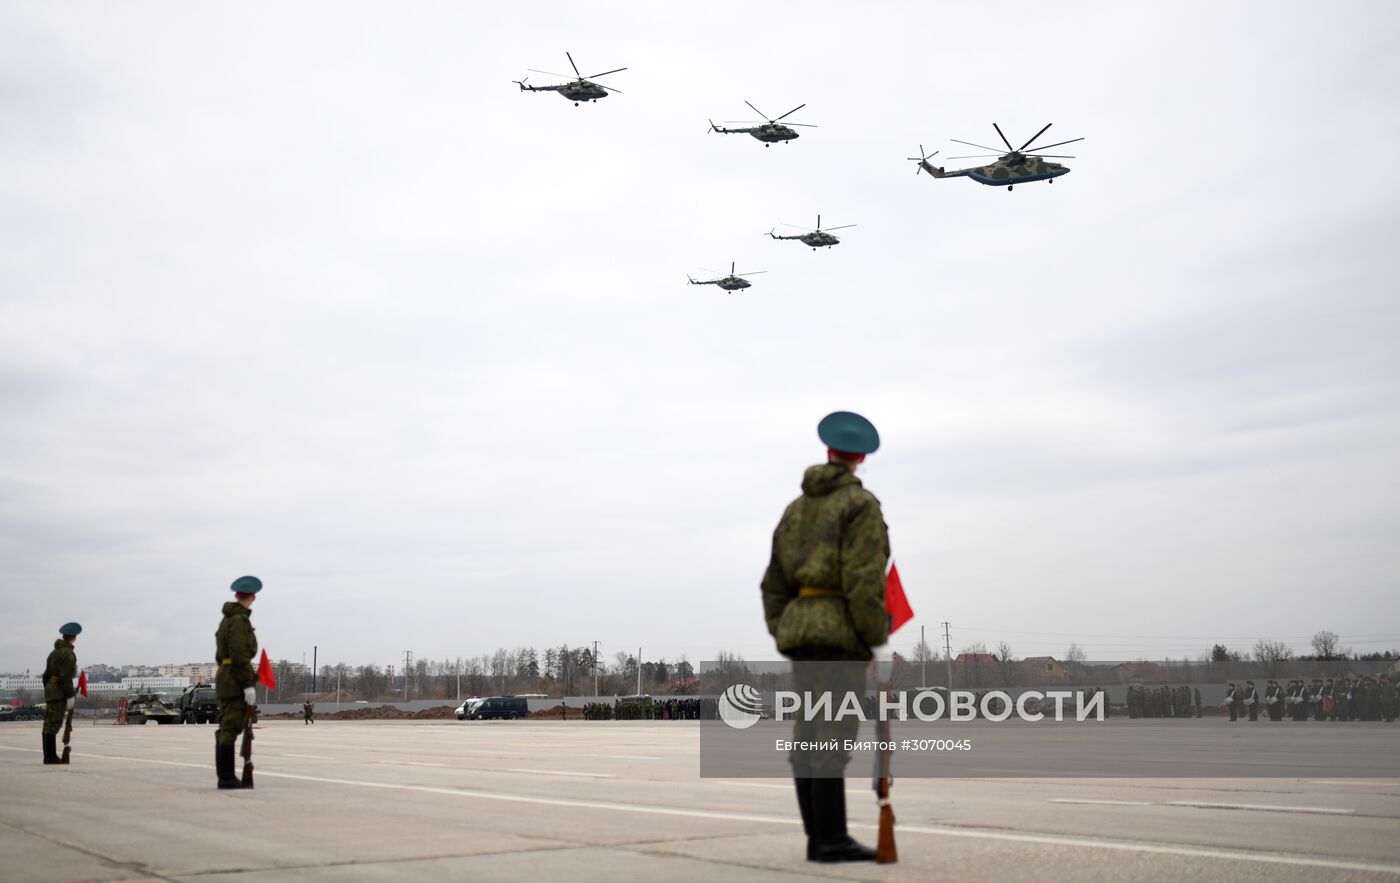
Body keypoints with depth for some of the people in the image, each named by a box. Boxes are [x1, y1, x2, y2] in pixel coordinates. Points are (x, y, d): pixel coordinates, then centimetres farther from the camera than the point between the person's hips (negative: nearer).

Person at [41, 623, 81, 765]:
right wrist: (70, 696, -18)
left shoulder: (54, 652, 18)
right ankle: (51, 757, -11)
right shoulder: (68, 653, -12)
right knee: (53, 725, -10)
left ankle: (49, 756, 10)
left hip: (50, 692, 9)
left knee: (49, 725, 8)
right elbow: (65, 677, -19)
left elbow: (47, 675, 20)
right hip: (60, 693, -9)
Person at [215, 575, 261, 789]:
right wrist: (248, 685, -20)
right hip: (236, 681, -10)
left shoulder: (227, 619, 17)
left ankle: (225, 776, 12)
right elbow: (240, 655, -20)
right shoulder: (239, 620, -14)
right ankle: (226, 777, -9)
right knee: (230, 729, -9)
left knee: (226, 729, 10)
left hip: (224, 678, 10)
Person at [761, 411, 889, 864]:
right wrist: (875, 637, -13)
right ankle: (831, 839, -10)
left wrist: (783, 634, 18)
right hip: (840, 630, -7)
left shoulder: (798, 507, 16)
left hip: (800, 628, 7)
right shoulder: (861, 503, -7)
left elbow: (776, 581, 14)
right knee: (832, 737, -9)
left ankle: (818, 838, 8)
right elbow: (864, 579, -17)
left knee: (810, 736, 5)